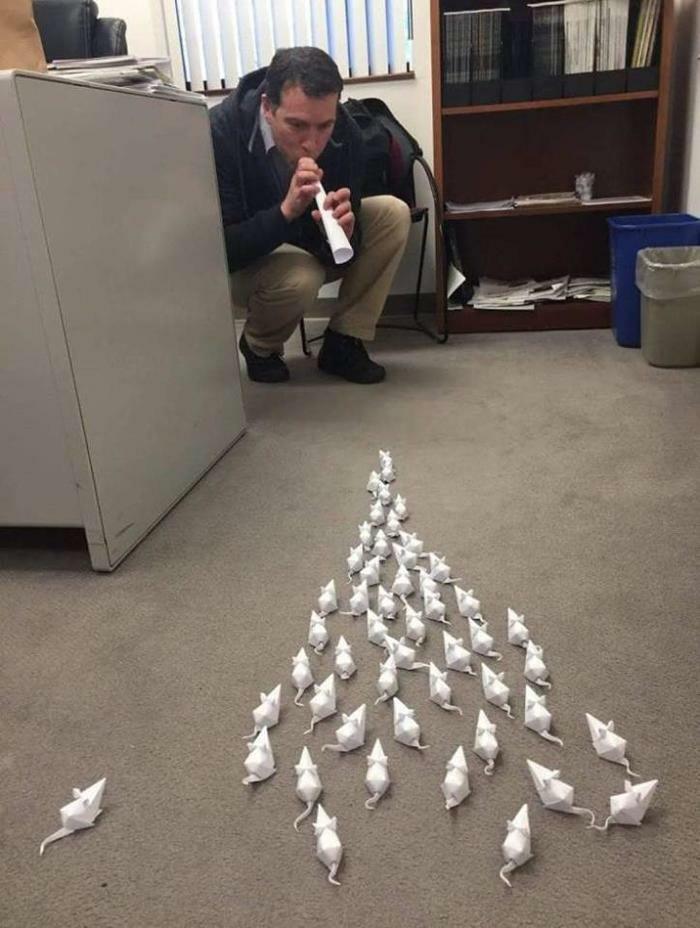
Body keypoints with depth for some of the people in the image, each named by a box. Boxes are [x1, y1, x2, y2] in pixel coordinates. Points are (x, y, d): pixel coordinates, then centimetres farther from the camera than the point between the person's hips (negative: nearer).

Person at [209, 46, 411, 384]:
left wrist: (341, 232, -39)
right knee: (300, 277, -36)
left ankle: (343, 343, -9)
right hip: (242, 263, -4)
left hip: (308, 245, 5)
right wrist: (286, 210, -45)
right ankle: (259, 347, -2)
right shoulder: (220, 134, -30)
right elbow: (219, 250, -32)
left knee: (393, 214, -14)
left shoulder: (345, 134, -19)